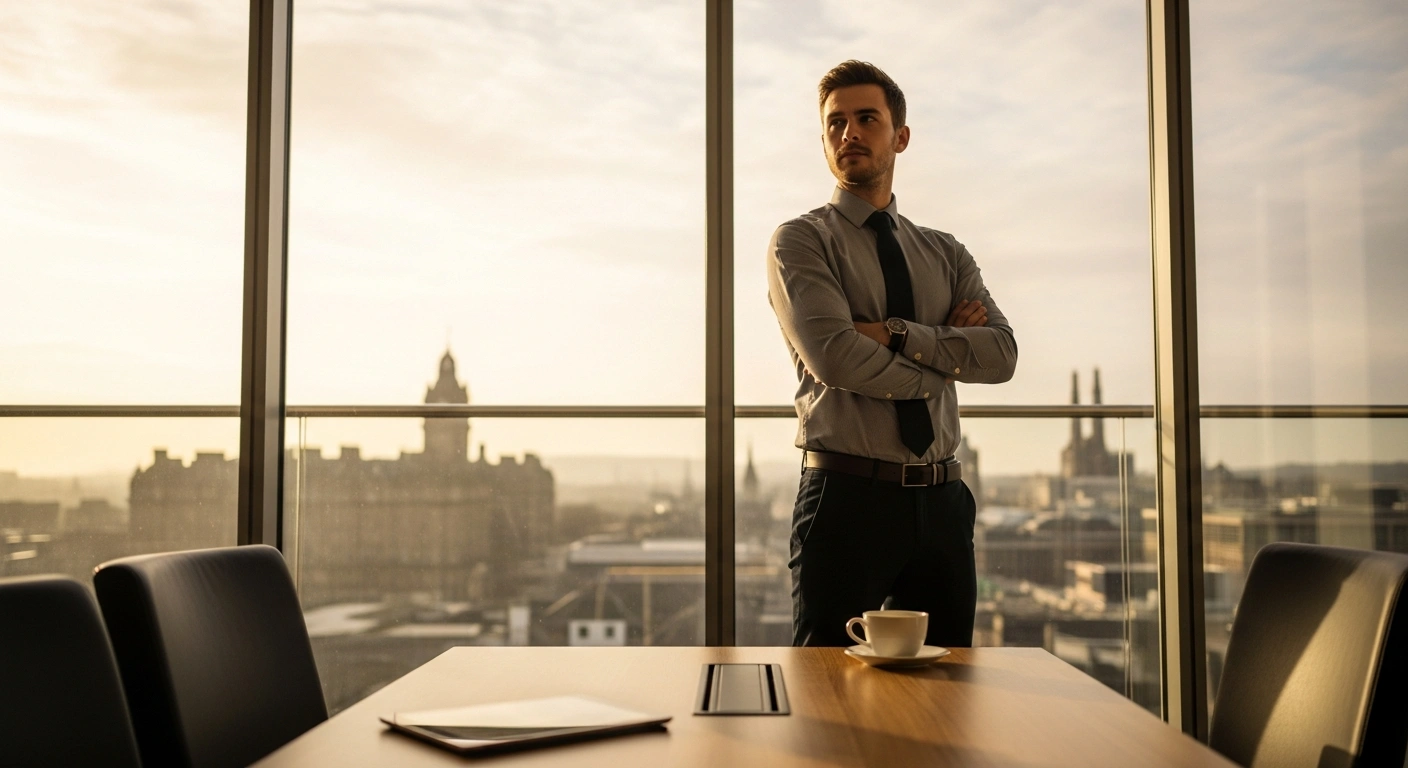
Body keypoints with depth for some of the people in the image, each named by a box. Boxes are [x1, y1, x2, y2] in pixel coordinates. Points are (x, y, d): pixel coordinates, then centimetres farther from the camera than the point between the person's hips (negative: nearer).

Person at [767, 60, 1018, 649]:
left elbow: (1001, 355, -1)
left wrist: (896, 334, -14)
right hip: (848, 495, -4)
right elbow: (834, 356, -16)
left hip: (941, 499, 5)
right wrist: (943, 358, -4)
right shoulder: (800, 241, 0)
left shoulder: (945, 254, 15)